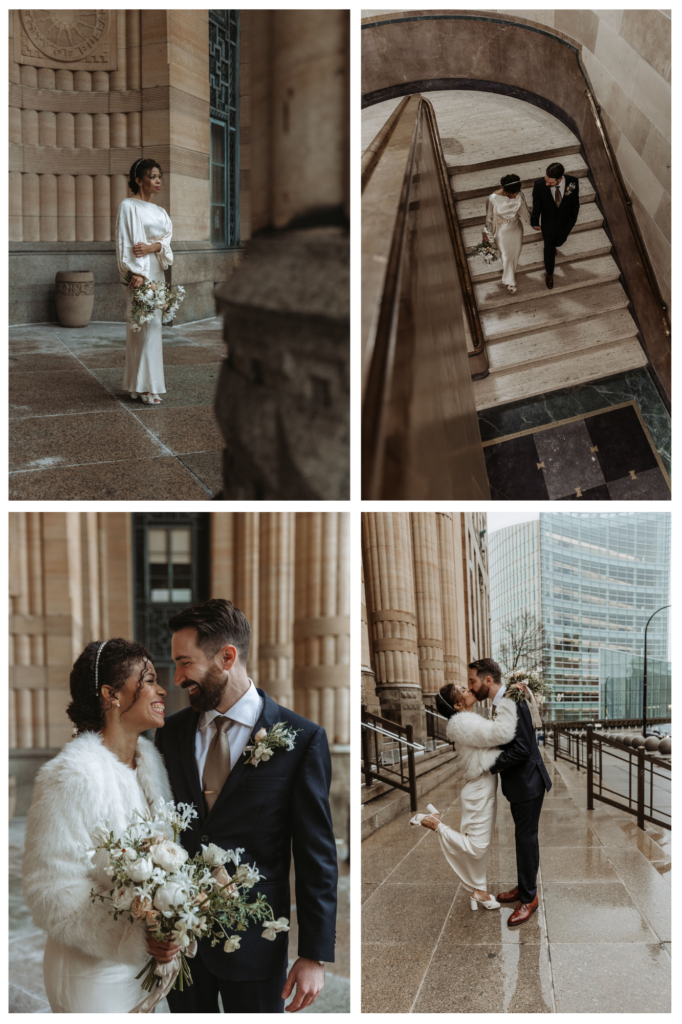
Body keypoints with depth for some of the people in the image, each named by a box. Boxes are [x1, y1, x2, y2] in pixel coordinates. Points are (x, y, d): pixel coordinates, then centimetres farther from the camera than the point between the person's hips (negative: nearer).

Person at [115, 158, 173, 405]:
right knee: (144, 324, -11)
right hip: (139, 274, -8)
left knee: (154, 324, 9)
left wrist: (153, 247, -15)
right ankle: (144, 386, -10)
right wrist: (136, 273, -21)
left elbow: (167, 237, 7)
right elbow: (125, 242, -11)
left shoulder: (159, 211, 18)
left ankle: (152, 378, 16)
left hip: (157, 272, 8)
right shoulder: (129, 206, -4)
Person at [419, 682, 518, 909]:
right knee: (476, 845, -7)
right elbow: (502, 733, -32)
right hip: (480, 790, -10)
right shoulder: (463, 724, -23)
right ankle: (437, 826, 9)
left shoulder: (470, 721, 11)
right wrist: (509, 700, -28)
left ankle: (478, 891, 25)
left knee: (481, 844, 16)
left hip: (486, 789, 10)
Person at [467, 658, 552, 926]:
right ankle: (524, 887, 31)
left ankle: (528, 899, 7)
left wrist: (491, 767, -18)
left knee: (526, 837, -2)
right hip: (518, 783, 10)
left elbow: (521, 748, -26)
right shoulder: (499, 704, 8)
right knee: (525, 836, 19)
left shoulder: (512, 703, -23)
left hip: (527, 783, -10)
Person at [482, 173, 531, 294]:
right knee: (506, 255, 16)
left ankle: (511, 269, 61)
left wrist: (531, 221, 14)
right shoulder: (493, 199, -34)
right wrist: (487, 234, -3)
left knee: (516, 251, 28)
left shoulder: (519, 194, -23)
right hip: (502, 230, -4)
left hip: (516, 227, 4)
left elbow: (523, 209, -1)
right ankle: (509, 281, 44)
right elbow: (489, 217, -17)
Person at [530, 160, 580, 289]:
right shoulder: (539, 185, -34)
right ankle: (549, 272, 49)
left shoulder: (573, 182, -31)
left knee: (559, 242, 31)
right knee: (549, 249, 20)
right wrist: (535, 222, 2)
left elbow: (575, 203, -12)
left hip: (565, 222, 2)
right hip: (548, 223, -2)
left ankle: (552, 246, 69)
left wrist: (572, 222, 2)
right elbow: (536, 205, -14)